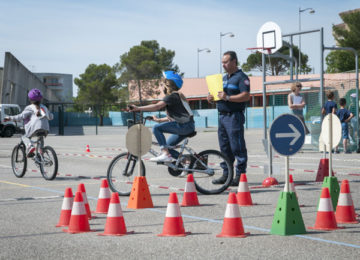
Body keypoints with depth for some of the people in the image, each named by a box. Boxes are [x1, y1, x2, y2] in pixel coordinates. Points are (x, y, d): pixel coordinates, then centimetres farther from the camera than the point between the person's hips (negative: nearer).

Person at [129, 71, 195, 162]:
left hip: (184, 126, -10)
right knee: (167, 146, 12)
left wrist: (138, 108, -23)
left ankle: (166, 155, -21)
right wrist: (158, 120, 26)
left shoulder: (172, 96, -9)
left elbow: (156, 106, -22)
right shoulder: (177, 95, 21)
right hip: (188, 127, 10)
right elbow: (172, 117, 25)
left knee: (157, 128, -15)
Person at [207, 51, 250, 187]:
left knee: (237, 147, -7)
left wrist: (228, 98, -26)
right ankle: (226, 174, 16)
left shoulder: (241, 77, -6)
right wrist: (212, 98, 6)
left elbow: (246, 96, -18)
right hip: (222, 116, 9)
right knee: (224, 147, 10)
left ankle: (240, 175, -4)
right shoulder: (224, 77, 20)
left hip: (234, 116, -9)